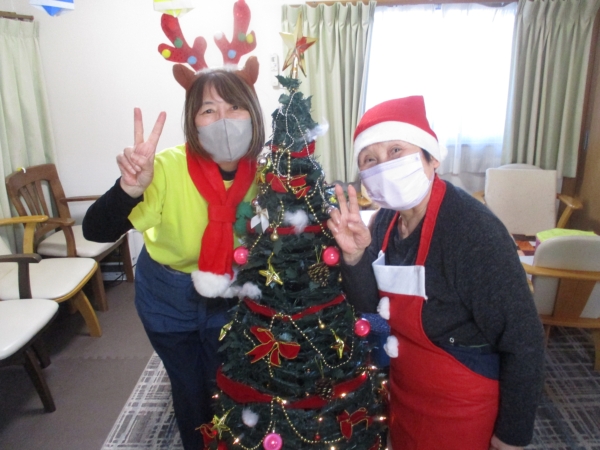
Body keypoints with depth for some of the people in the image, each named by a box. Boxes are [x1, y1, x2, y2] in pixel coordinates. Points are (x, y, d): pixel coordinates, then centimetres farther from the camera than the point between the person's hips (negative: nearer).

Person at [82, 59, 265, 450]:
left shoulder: (263, 171, -19)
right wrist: (130, 188, -48)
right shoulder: (169, 169, -28)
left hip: (230, 298, 2)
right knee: (189, 388, 19)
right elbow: (96, 231, -32)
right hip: (168, 298, -1)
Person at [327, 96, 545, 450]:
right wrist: (355, 256, -22)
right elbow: (371, 305, -3)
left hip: (461, 410, -6)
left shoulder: (475, 231, -28)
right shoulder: (388, 218, -7)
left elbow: (523, 342, -22)